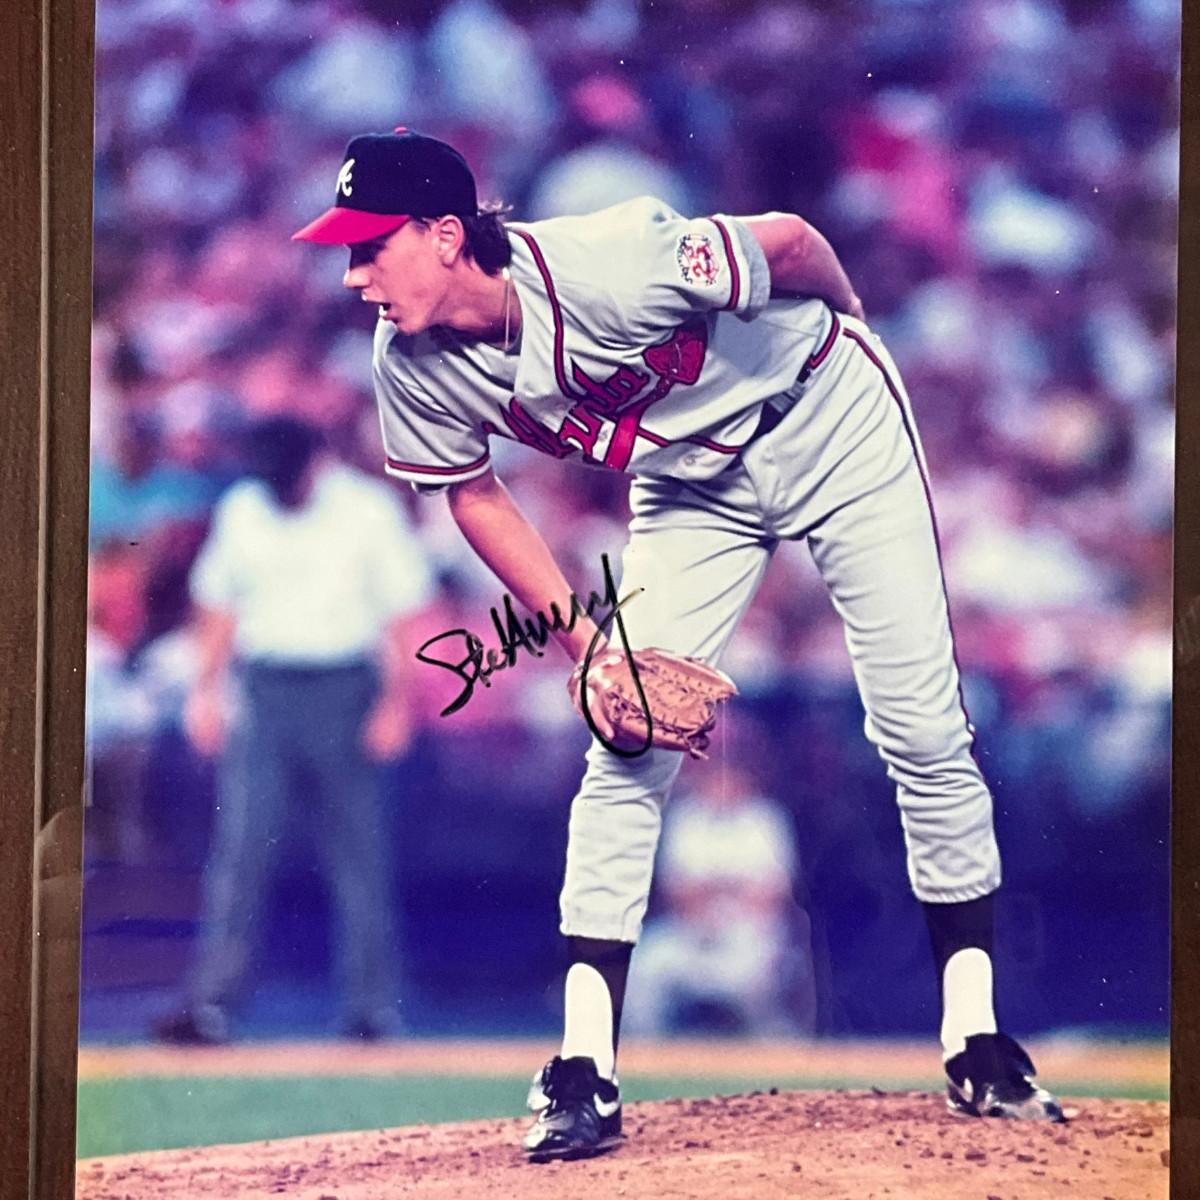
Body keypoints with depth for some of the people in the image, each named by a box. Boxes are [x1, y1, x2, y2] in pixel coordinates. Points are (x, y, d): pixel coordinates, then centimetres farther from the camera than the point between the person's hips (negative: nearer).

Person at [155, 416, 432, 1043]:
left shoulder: (370, 510, -2)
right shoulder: (242, 510, 8)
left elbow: (403, 612, -2)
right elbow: (219, 604, 15)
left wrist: (396, 702, -8)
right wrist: (207, 690, 7)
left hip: (344, 691, -2)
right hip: (262, 691, 2)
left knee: (357, 849, 1)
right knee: (240, 845, -6)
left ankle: (372, 1008, 8)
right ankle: (209, 1003, -9)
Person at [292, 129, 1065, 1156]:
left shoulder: (606, 269, -37)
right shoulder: (413, 371, -20)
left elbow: (792, 243, -21)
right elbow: (474, 493, 0)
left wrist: (852, 337, 0)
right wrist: (584, 639, -7)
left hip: (833, 425, -4)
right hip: (693, 484, 4)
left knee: (924, 729, -5)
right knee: (627, 753, -9)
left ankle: (978, 1043, 6)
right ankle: (585, 1073, -8)